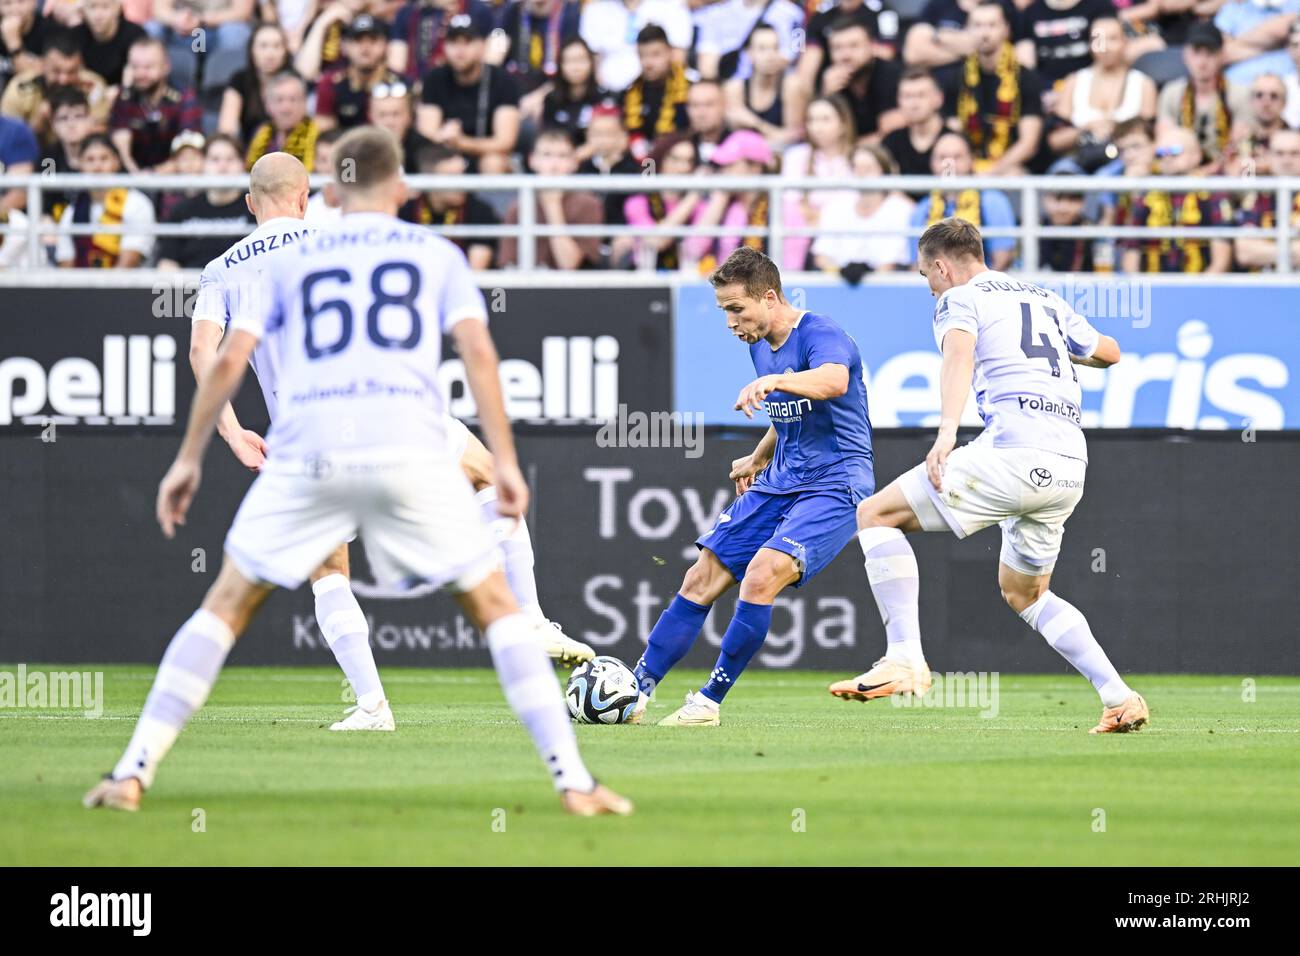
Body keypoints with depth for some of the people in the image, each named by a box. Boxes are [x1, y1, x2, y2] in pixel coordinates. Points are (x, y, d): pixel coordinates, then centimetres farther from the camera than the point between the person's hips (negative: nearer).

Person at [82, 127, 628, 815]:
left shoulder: (293, 259, 21)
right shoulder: (436, 253, 18)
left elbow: (229, 359, 12)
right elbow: (477, 350, 4)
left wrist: (189, 458, 18)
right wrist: (505, 460, 2)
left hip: (307, 450, 1)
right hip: (408, 445, -1)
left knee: (226, 604, 14)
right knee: (494, 606, 9)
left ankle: (133, 773, 4)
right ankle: (572, 780, -1)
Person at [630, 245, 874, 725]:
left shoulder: (820, 333, -17)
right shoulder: (760, 347, 10)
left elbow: (833, 381, -41)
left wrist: (772, 380, -55)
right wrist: (758, 459, 34)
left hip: (835, 484, -9)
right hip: (779, 484, 9)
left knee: (761, 576, -26)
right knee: (701, 580, 2)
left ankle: (709, 702, -15)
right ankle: (637, 690, 9)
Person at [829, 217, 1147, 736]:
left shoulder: (960, 298, 6)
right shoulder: (1045, 299, 26)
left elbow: (959, 355, -17)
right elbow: (1109, 352, 39)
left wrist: (947, 432, -32)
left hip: (1015, 451, -8)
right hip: (1072, 462, 8)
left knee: (875, 514, -2)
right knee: (1024, 593, 26)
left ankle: (905, 659, -18)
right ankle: (1119, 697, 15)